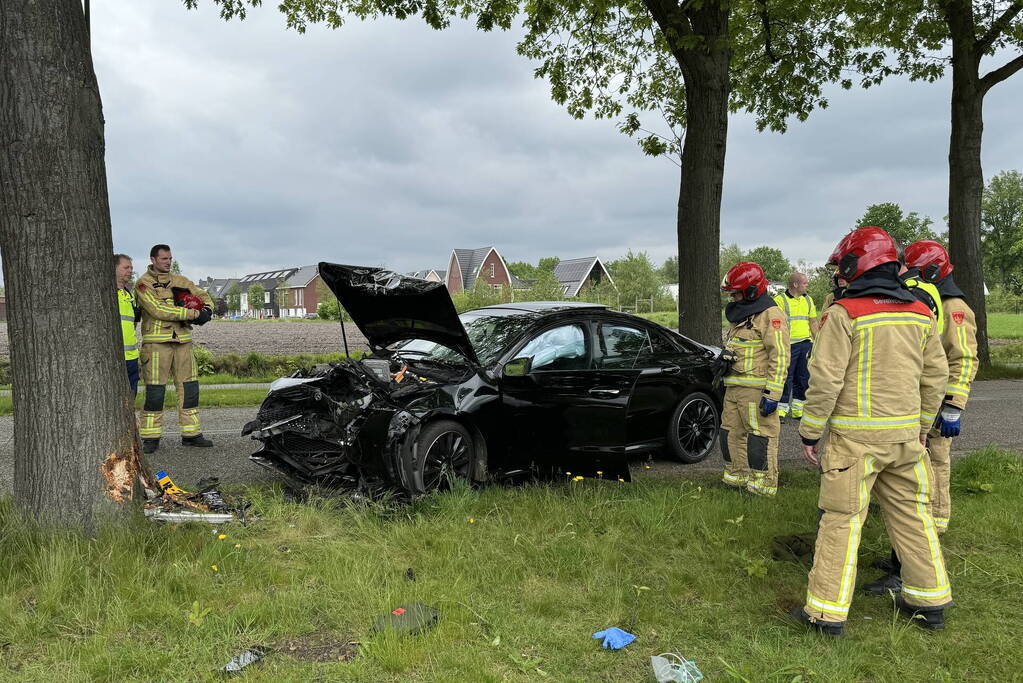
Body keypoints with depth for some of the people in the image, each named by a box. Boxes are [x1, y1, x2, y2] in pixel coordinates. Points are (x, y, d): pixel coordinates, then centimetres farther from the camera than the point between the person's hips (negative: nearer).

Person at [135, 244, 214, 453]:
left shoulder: (180, 281, 15)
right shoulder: (144, 284, -2)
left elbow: (204, 296, 20)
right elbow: (158, 310, -16)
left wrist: (206, 311, -4)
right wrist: (192, 313, -17)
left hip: (182, 341, 5)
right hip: (157, 342, -5)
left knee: (189, 387, 6)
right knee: (155, 390, -4)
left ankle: (191, 434, 14)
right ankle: (150, 437, 5)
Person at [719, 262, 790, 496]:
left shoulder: (770, 315, -11)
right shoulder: (741, 315, 20)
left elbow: (780, 358, -17)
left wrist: (772, 394, -22)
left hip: (755, 390, -10)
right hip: (734, 389, 10)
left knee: (760, 437, -5)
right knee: (731, 433, 15)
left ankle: (763, 486, 1)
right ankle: (737, 478, 27)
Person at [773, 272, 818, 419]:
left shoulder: (808, 300, 14)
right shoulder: (780, 300, -7)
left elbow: (813, 322, 19)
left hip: (806, 343, 6)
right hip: (789, 345, -6)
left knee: (803, 378, 10)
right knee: (786, 378, -4)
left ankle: (798, 409, 19)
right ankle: (781, 410, 3)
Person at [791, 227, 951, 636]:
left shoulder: (844, 313, -12)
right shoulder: (921, 314, 8)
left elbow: (826, 380, -14)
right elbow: (935, 376, 14)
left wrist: (809, 433, -6)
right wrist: (922, 426, 24)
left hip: (854, 436, -6)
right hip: (905, 433, 6)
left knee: (841, 519, 0)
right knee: (911, 514, 17)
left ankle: (827, 612, 5)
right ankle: (930, 602, 28)